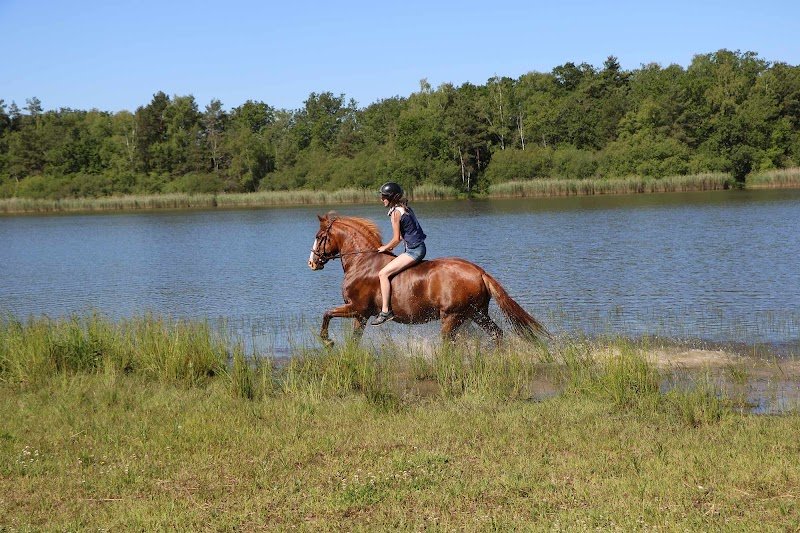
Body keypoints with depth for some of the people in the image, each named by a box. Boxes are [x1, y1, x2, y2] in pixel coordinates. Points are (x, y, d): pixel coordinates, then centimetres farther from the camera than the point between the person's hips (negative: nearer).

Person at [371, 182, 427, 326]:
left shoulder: (396, 212, -14)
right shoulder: (404, 208, 14)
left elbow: (397, 239, -14)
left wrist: (385, 248, 2)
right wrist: (389, 246, 16)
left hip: (414, 251, -11)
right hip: (418, 248, 11)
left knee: (383, 273, -17)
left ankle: (385, 311, -19)